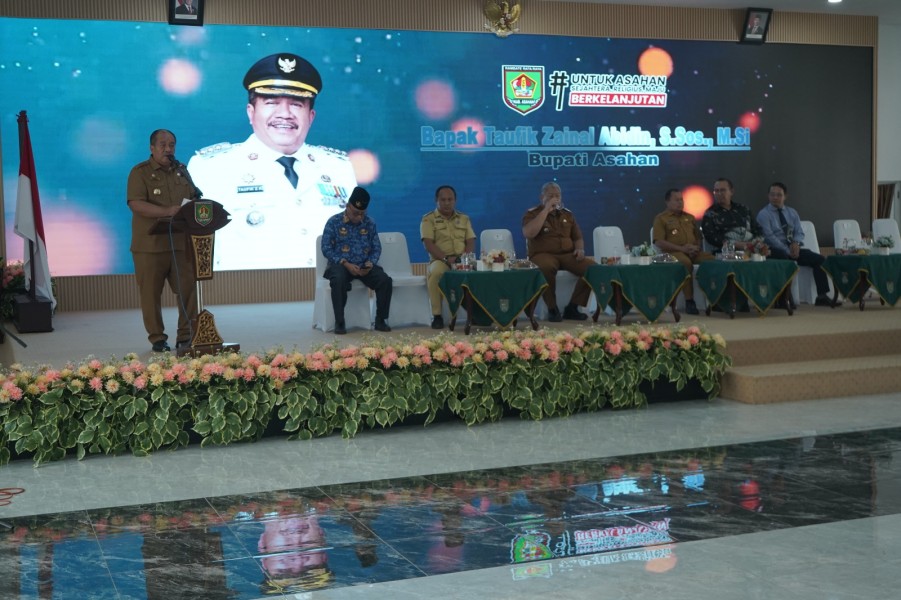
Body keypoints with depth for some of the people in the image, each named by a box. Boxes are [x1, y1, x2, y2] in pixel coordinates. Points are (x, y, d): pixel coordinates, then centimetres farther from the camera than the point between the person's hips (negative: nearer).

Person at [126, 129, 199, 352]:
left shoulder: (181, 171, 16)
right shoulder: (140, 172, -3)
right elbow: (136, 204, -16)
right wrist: (167, 211, -26)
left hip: (181, 243, 4)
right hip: (150, 244, -4)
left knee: (188, 288, 0)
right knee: (151, 293, 2)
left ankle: (185, 336, 10)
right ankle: (157, 338, 13)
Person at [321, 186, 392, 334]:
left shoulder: (370, 223, 9)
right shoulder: (334, 222, -1)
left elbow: (376, 248, 10)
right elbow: (326, 249, -5)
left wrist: (370, 263, -11)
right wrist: (345, 263, -17)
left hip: (364, 266, 3)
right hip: (340, 265, -3)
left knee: (385, 280, -24)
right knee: (339, 280, -38)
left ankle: (380, 320, -10)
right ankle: (339, 322, -26)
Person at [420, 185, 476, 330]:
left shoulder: (464, 219, 18)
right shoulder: (428, 219, 5)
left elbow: (471, 242, 10)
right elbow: (428, 244, -7)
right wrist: (446, 258, -21)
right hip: (440, 260, -3)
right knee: (435, 272, -39)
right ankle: (437, 315, -27)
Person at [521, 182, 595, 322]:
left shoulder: (567, 214, 19)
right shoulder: (532, 214, 4)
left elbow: (578, 237, 23)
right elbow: (528, 234, -16)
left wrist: (580, 249, -2)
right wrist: (546, 210, -13)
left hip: (568, 255, 5)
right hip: (543, 255, -5)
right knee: (547, 267, -42)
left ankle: (572, 307, -14)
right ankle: (552, 309, -23)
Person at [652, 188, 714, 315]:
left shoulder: (689, 218, 25)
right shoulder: (661, 219, 6)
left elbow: (698, 237, 26)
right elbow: (659, 242, -5)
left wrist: (697, 247, 0)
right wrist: (681, 248, -14)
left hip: (693, 252, 5)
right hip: (674, 252, -5)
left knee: (711, 258, -25)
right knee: (686, 262, -39)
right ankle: (689, 301, -34)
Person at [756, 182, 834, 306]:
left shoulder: (792, 212, 18)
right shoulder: (763, 214, -2)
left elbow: (799, 232, 12)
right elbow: (769, 237, -12)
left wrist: (796, 242, -13)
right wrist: (787, 251, -19)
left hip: (793, 249, 6)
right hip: (776, 251, -6)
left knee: (819, 259, -11)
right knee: (784, 258, -40)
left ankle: (822, 296, -13)